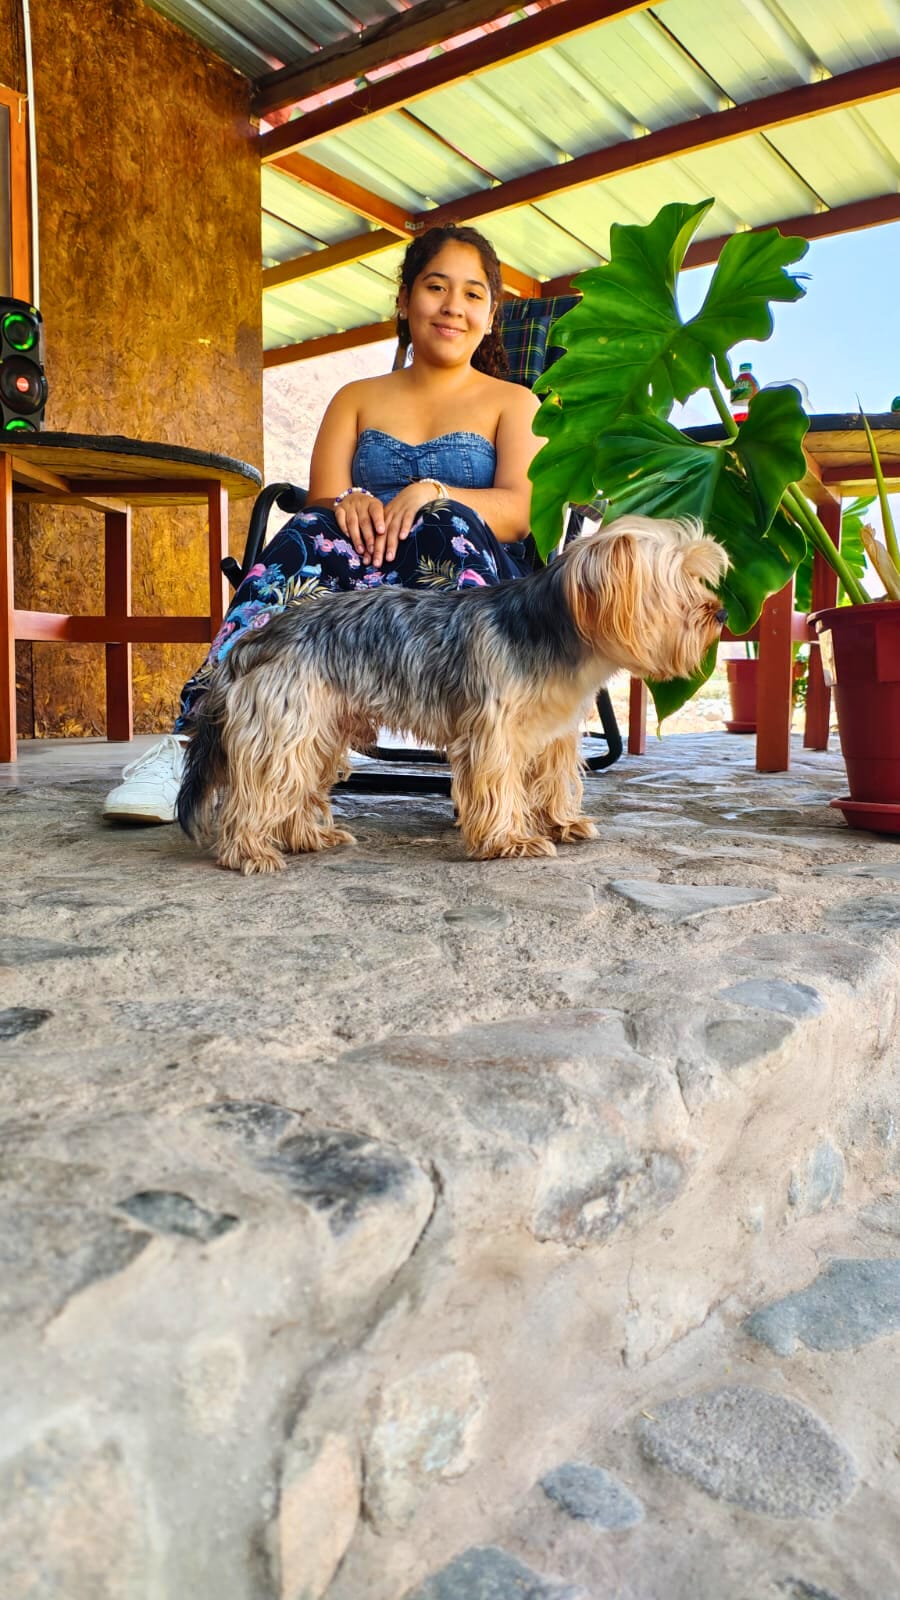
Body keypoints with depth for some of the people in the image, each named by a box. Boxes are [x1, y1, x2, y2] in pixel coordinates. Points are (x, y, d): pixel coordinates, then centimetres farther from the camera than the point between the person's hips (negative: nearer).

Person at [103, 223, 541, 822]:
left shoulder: (515, 403, 19)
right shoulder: (356, 400, 26)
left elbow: (520, 510, 0)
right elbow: (321, 497, 9)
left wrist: (432, 494, -19)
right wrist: (348, 503, -17)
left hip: (477, 578, -1)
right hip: (355, 574, 2)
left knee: (449, 523, -34)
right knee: (311, 533, -32)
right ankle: (193, 745, -43)